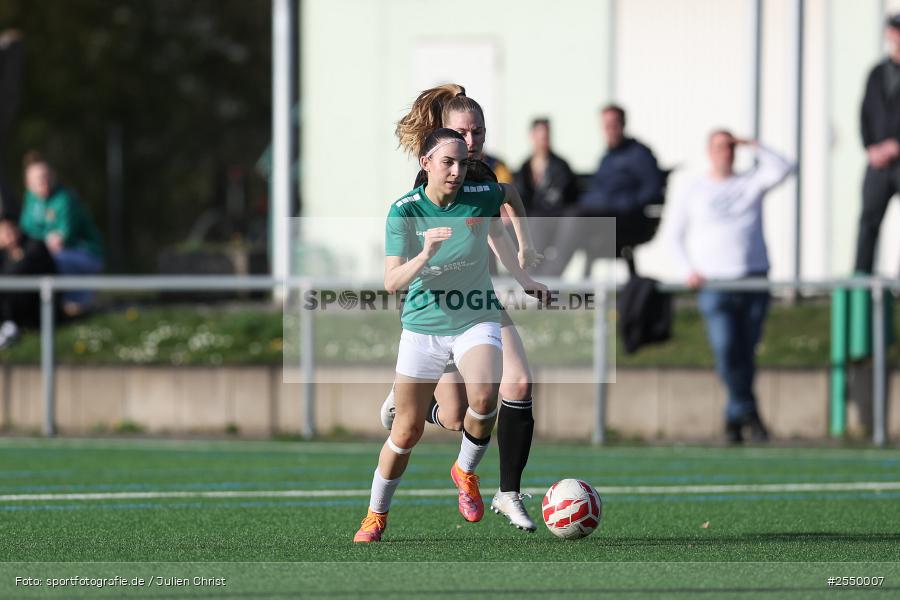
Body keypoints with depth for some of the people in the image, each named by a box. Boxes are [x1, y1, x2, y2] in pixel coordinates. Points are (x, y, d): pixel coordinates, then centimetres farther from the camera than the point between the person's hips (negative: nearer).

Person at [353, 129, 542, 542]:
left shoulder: (482, 198, -9)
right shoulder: (404, 211, -12)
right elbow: (391, 282, -20)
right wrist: (425, 255, -36)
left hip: (477, 320, 0)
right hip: (422, 326, 0)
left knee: (484, 396, -29)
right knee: (407, 431, 4)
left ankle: (466, 472, 0)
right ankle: (375, 516, 26)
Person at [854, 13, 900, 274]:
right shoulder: (877, 73, 15)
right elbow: (866, 114, 14)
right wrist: (871, 148, 0)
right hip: (879, 161, 4)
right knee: (869, 218, -1)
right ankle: (861, 275, 0)